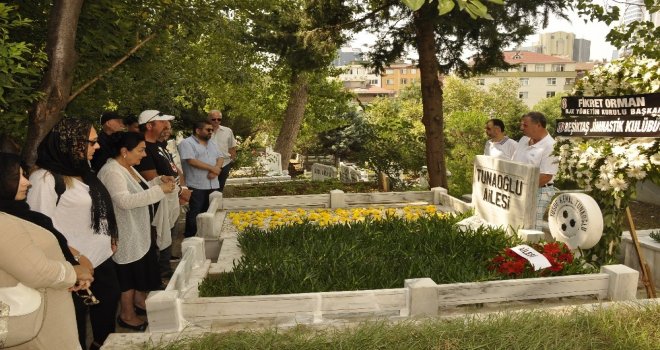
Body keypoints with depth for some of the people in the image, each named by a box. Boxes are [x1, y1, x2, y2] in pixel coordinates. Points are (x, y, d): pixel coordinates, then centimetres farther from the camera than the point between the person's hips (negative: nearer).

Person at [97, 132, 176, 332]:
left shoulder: (128, 167, 8)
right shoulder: (111, 171, -24)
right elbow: (125, 201, -36)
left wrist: (158, 181, 5)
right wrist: (159, 190, -36)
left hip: (140, 230, 10)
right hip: (126, 235, -10)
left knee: (143, 268, 21)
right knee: (130, 273, 3)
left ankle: (140, 301, 40)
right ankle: (127, 315, 19)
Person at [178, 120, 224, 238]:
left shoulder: (212, 143, 17)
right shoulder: (187, 143, -8)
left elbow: (220, 157, 12)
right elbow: (191, 161, -19)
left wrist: (216, 170, -10)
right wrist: (212, 168, -16)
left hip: (212, 185, 7)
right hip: (196, 186, -7)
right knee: (194, 213, -1)